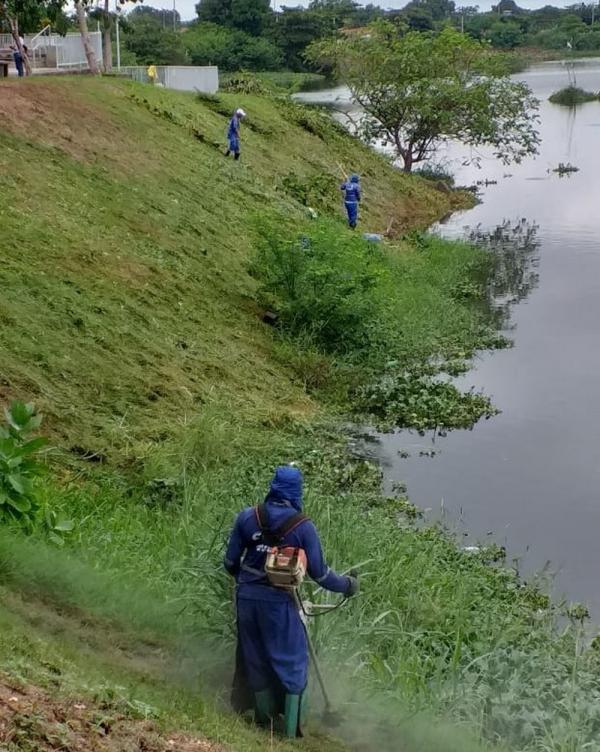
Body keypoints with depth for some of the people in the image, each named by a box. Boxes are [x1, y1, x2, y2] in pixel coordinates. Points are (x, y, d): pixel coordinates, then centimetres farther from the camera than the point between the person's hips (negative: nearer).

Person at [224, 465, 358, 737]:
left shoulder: (247, 517, -5)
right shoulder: (303, 526, -13)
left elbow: (230, 562, 3)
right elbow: (318, 573, -7)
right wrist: (347, 585, 11)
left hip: (247, 596, 3)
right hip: (279, 601, -3)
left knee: (255, 657, 19)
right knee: (291, 662, 12)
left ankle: (263, 717, 35)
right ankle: (291, 729, 15)